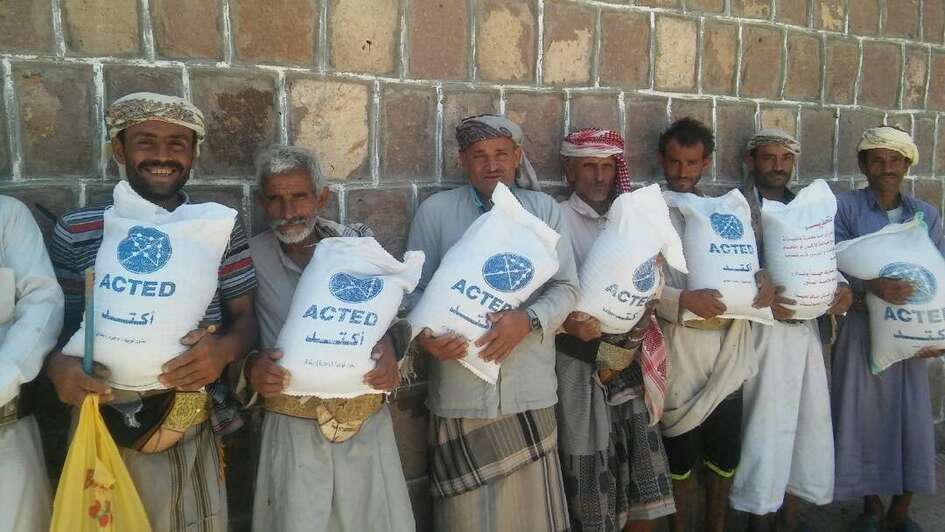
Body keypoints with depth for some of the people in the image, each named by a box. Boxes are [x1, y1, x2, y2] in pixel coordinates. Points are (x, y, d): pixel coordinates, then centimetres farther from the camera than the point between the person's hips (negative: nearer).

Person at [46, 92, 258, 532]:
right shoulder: (75, 231, 1)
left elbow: (244, 317, 3)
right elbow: (57, 322, 6)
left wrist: (225, 349, -18)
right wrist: (58, 366, -14)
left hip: (196, 432, 1)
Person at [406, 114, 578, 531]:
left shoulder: (545, 210, 7)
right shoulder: (435, 211, 4)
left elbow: (566, 289, 3)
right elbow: (414, 289, 3)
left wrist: (528, 319, -16)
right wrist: (423, 334, -17)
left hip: (529, 389, 1)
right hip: (459, 391, -1)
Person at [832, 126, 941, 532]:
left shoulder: (927, 215, 8)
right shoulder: (845, 207, -3)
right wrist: (871, 286, -29)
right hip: (860, 330, -3)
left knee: (912, 420, 4)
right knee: (863, 419, 5)